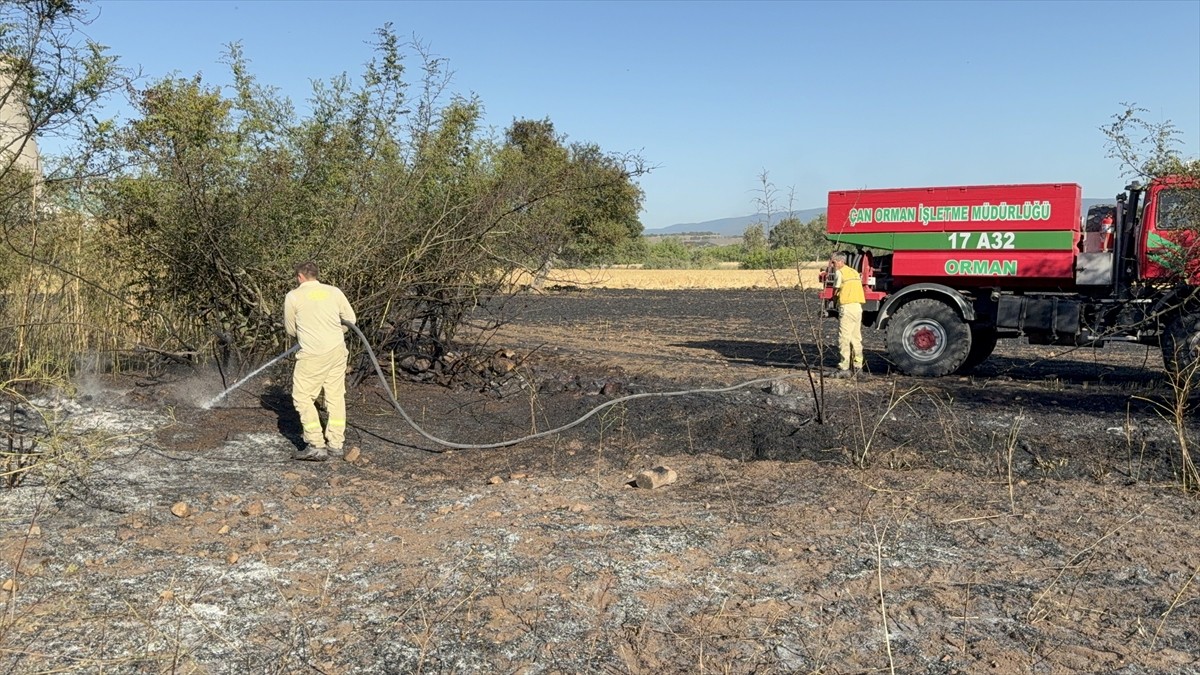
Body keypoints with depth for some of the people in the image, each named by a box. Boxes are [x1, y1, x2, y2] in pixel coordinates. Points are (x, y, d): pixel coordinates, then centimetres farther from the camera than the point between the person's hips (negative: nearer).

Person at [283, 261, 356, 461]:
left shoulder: (293, 296, -1)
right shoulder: (334, 291, 7)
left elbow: (290, 329, 9)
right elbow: (350, 319, 12)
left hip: (313, 355, -5)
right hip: (338, 350, 5)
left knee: (303, 397, 3)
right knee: (336, 396, 12)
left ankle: (316, 446, -2)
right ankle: (336, 443, 18)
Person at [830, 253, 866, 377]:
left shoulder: (839, 272, -4)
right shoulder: (855, 272, 18)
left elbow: (835, 291, -2)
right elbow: (857, 287, 14)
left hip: (847, 306, -8)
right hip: (858, 306, 8)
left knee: (844, 339, -6)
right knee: (856, 338, 14)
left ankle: (844, 368, -9)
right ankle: (858, 366, 18)